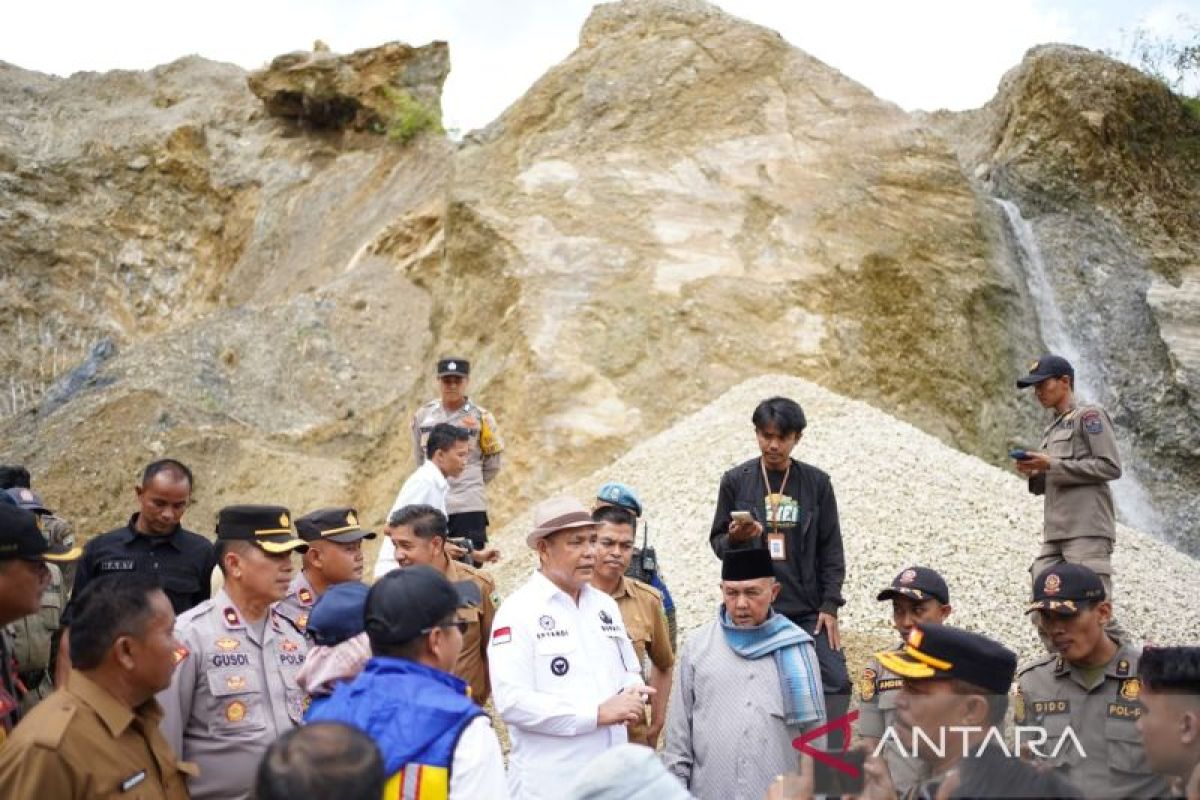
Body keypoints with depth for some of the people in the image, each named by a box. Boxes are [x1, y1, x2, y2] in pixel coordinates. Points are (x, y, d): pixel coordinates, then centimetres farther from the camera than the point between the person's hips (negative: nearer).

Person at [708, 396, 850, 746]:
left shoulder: (816, 483, 5)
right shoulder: (736, 481, 3)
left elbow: (831, 548, 6)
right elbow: (717, 542, 8)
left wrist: (830, 605, -1)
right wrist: (734, 538, -15)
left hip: (808, 609, 1)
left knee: (836, 682, -7)